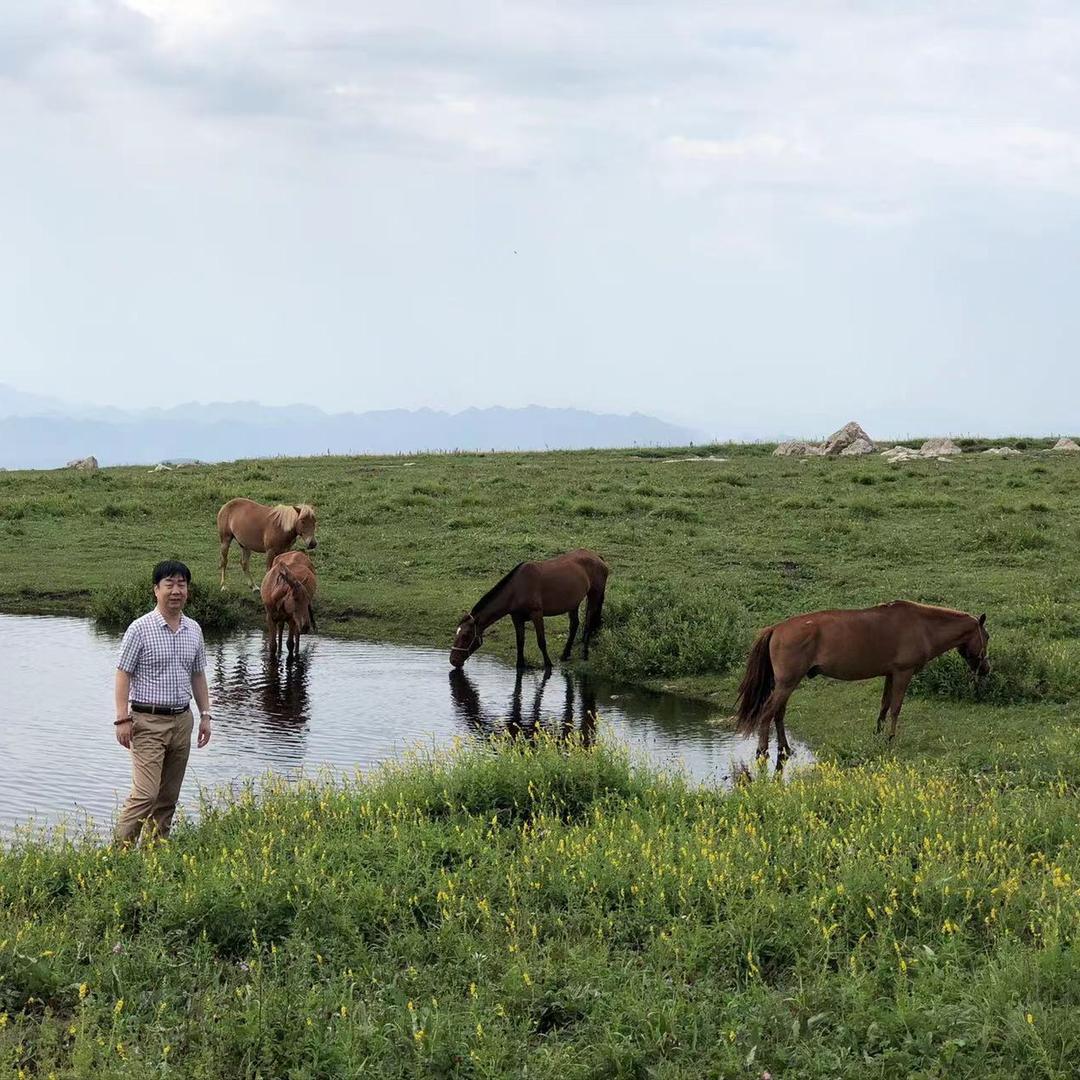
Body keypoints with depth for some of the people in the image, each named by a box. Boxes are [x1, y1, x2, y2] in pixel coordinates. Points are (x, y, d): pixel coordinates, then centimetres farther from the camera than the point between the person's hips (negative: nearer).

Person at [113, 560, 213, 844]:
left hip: (182, 721, 6)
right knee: (145, 794, -15)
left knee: (169, 797, 9)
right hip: (148, 722, -6)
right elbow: (123, 675, -9)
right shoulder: (140, 629, -8)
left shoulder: (194, 630, 9)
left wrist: (205, 715, 14)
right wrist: (123, 719, -15)